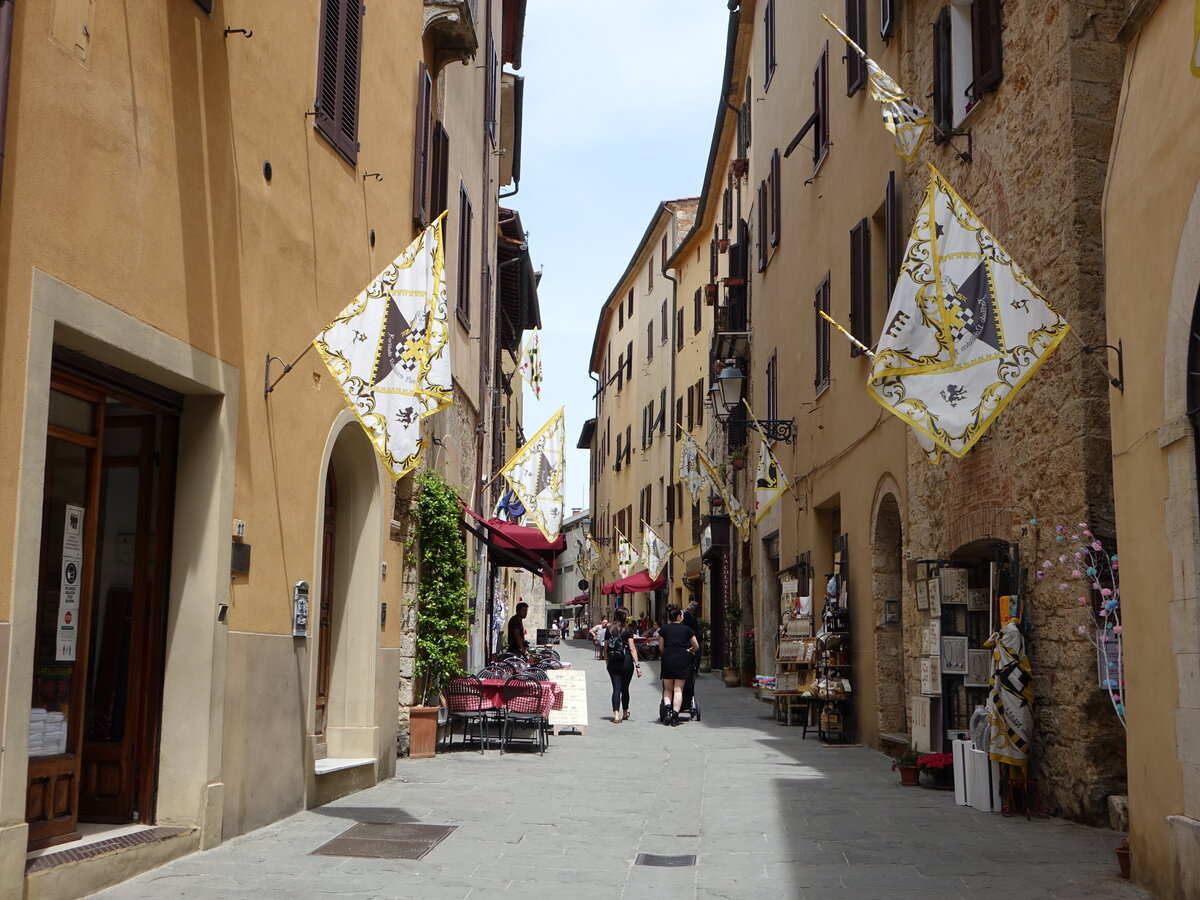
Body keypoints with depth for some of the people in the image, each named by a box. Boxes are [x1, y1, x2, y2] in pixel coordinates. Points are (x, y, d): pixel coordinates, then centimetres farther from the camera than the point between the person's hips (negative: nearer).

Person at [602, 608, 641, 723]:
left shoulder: (609, 630, 6)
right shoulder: (628, 630, -4)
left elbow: (605, 649, 9)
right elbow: (632, 648, -10)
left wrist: (607, 663, 19)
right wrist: (637, 664, -10)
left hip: (613, 663, 2)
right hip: (626, 662, -2)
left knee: (616, 688, 0)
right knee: (625, 688, 13)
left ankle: (616, 714, -15)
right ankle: (625, 713, 29)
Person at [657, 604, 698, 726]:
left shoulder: (663, 629, 5)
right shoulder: (686, 629, 4)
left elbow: (661, 647, 8)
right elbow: (696, 646, 9)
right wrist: (689, 651, 30)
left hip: (667, 660, 1)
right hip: (682, 660, -1)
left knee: (668, 688, 13)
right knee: (678, 689, 1)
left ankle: (667, 708, -10)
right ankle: (675, 714, -8)